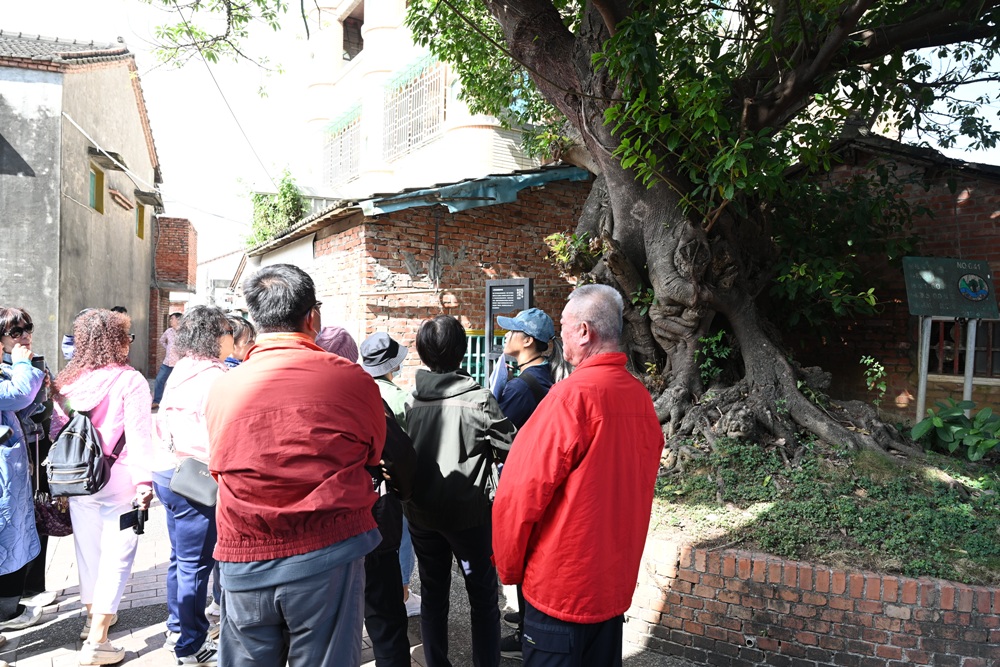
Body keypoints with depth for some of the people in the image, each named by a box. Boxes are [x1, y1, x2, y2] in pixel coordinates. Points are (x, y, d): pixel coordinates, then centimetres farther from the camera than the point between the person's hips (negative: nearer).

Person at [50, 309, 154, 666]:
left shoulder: (67, 381, 3)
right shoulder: (130, 380, -13)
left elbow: (56, 431, 7)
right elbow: (138, 435, -19)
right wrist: (143, 481, -20)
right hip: (119, 481, -6)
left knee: (88, 549, 20)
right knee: (116, 555, 3)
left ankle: (95, 616, 41)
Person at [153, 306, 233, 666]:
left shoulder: (179, 372, 10)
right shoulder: (214, 376, -18)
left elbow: (161, 422, 16)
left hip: (169, 472, 10)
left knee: (181, 556, 22)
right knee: (195, 563, 1)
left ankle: (178, 626, 36)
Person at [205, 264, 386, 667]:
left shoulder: (222, 387, -3)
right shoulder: (350, 380, -10)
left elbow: (220, 468, 10)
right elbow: (374, 453, 6)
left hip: (243, 565, 3)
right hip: (326, 559, -2)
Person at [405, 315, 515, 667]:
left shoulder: (410, 399, -6)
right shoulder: (478, 400, -17)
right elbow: (512, 448, -10)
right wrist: (485, 451, 9)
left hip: (420, 513, 4)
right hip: (469, 512, -4)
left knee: (432, 593, 18)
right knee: (483, 598, 12)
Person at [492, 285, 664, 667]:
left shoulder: (572, 396, -21)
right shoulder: (641, 398, -1)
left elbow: (520, 493, -18)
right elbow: (640, 485, 9)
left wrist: (509, 567, -3)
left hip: (562, 584, -7)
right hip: (617, 579, 7)